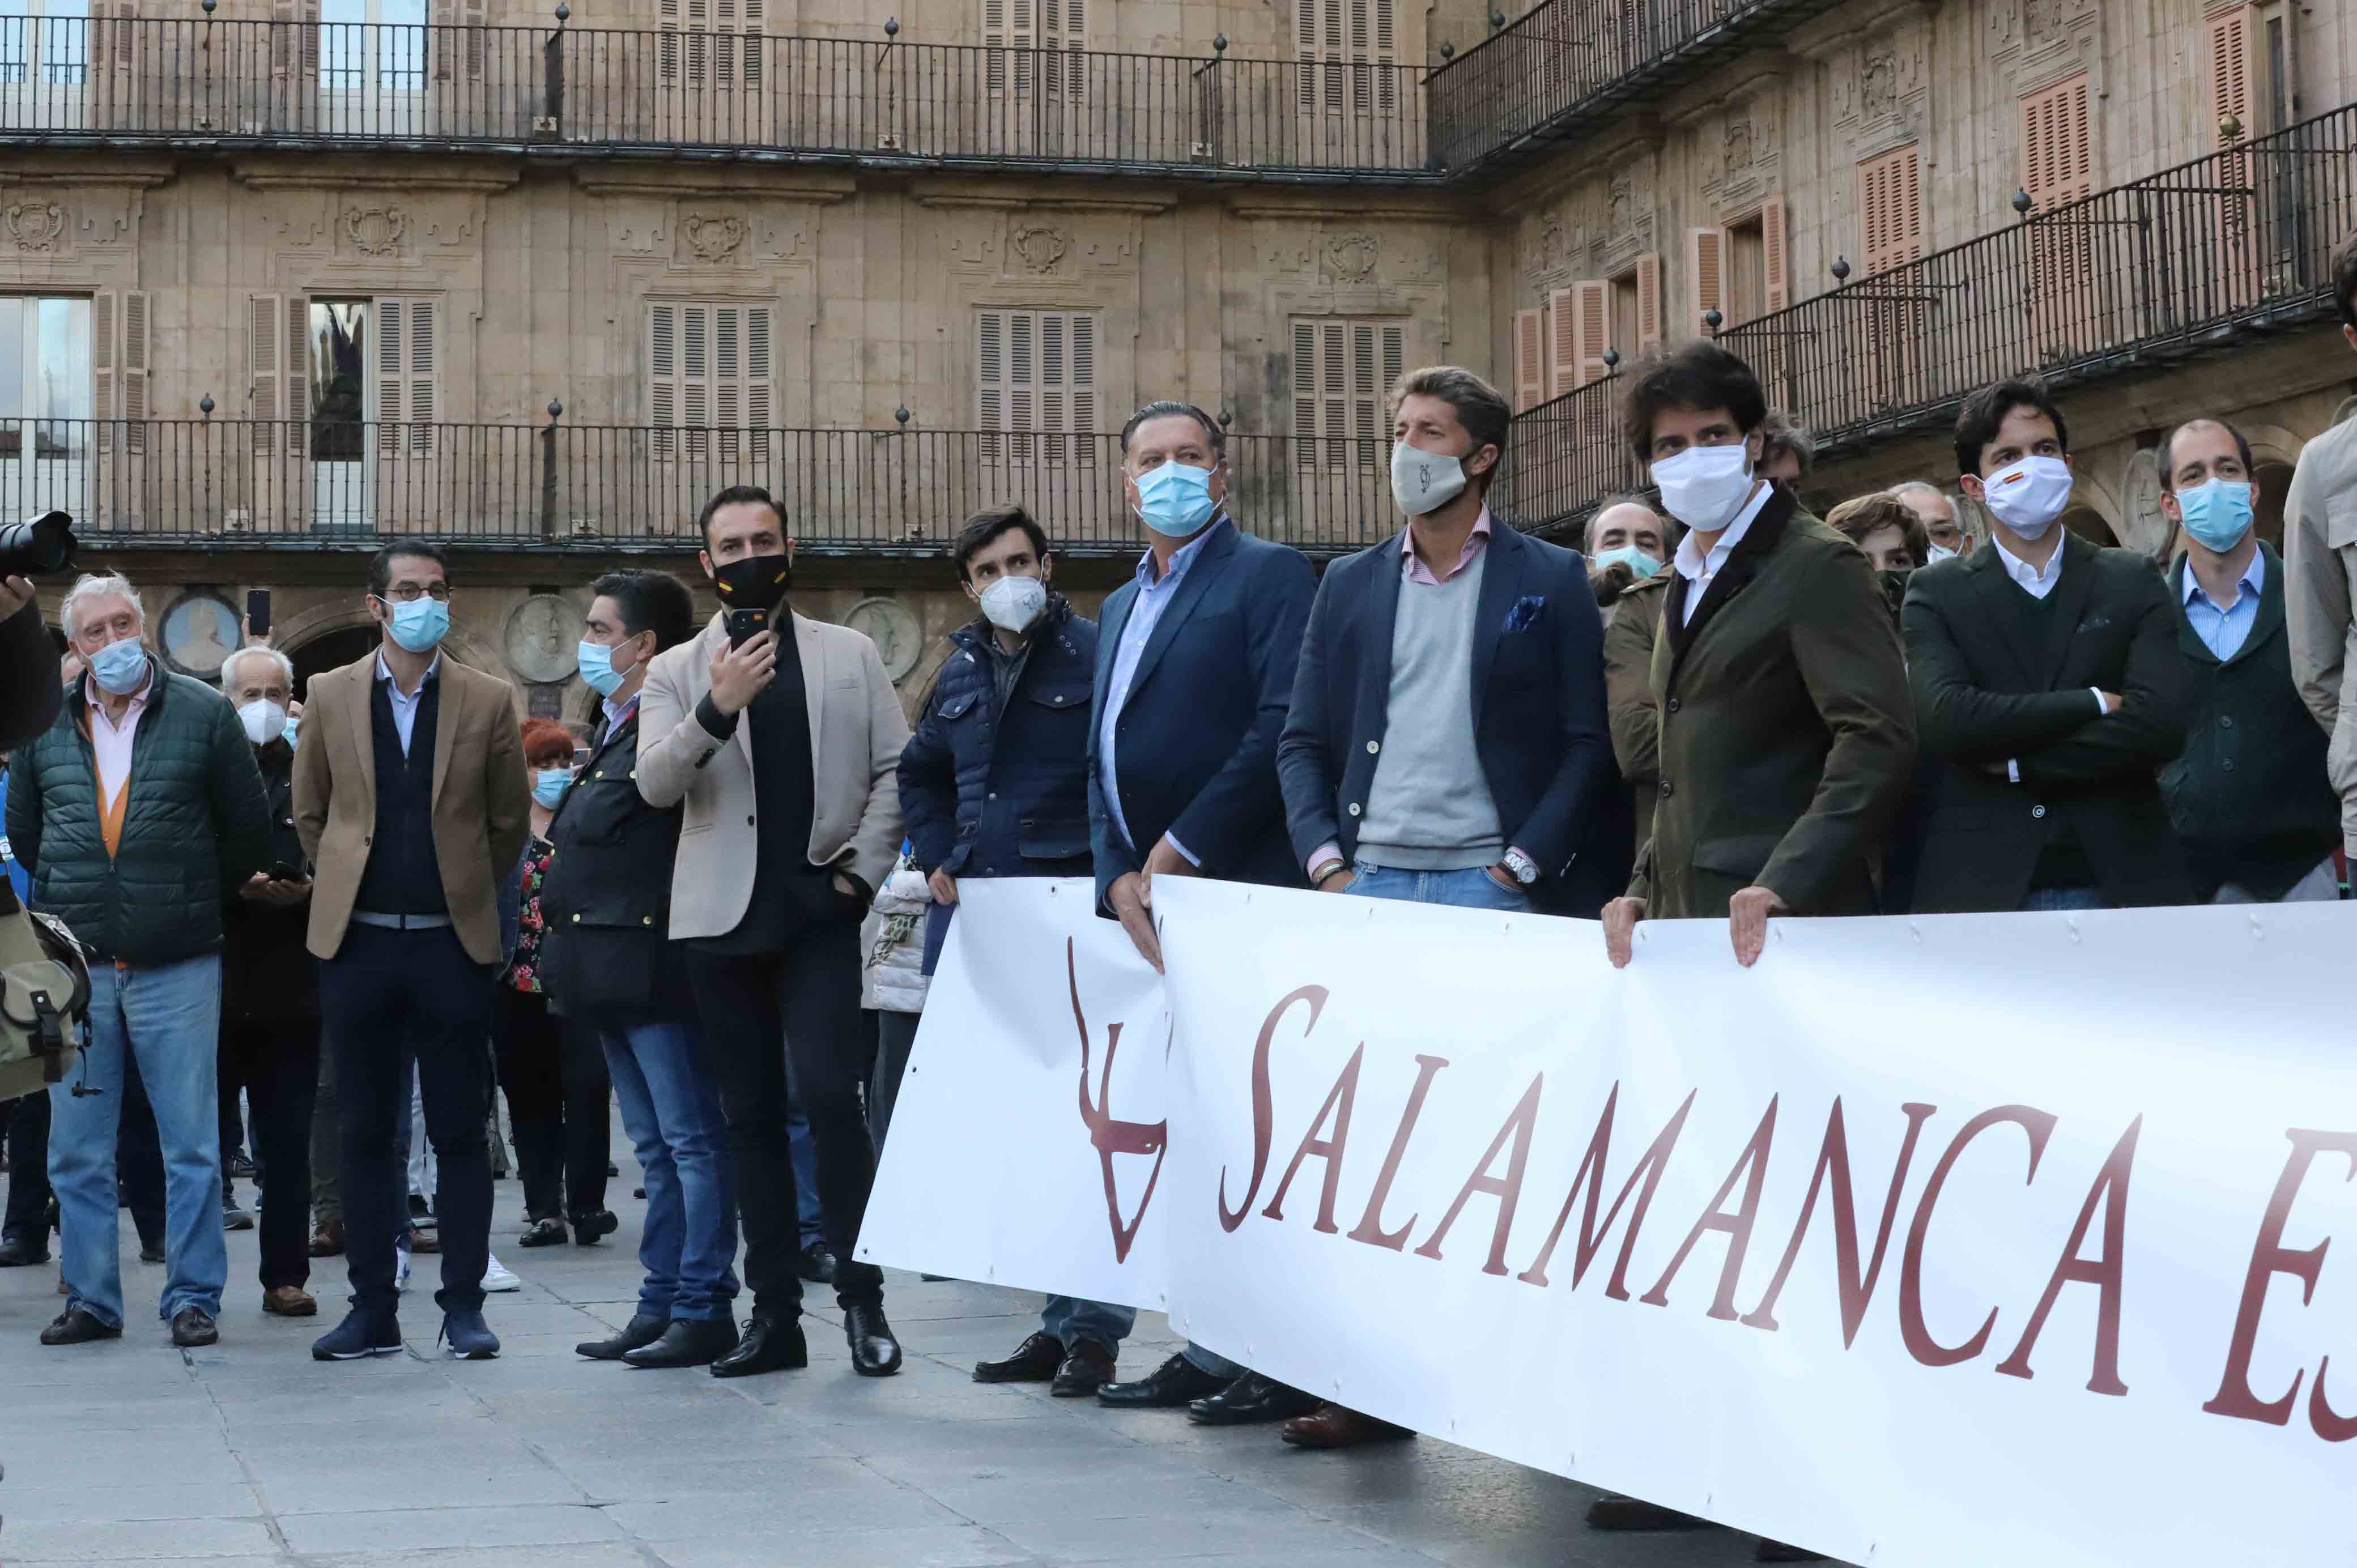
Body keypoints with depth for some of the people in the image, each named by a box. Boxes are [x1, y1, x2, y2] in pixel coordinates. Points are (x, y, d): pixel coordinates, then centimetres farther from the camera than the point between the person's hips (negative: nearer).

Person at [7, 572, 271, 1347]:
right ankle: (90, 1299, 14)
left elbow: (249, 832, 5)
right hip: (76, 965, 3)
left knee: (192, 1148, 1)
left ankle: (194, 1298, 9)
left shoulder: (205, 714, -1)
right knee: (76, 1152, 6)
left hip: (178, 967, -2)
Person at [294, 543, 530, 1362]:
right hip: (358, 941, 1)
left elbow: (509, 820, 9)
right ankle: (372, 1308, 12)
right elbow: (310, 812, 16)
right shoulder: (331, 696, 5)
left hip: (453, 942, -1)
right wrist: (349, 882, 13)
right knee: (365, 1132, 6)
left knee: (460, 1132, 2)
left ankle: (463, 1304, 9)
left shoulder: (487, 700, 2)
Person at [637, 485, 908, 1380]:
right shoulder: (678, 673, 10)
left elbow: (896, 768, 7)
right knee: (750, 1116, 5)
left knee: (828, 1095, -15)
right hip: (723, 918, 2)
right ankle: (774, 1313, 11)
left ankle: (862, 1299, -5)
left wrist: (860, 871, -4)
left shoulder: (849, 656, 11)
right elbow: (655, 784, -4)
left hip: (816, 913, -2)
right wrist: (716, 710, -20)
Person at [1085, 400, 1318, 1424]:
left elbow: (1285, 726, -14)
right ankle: (1209, 1348, 11)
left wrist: (1180, 852, -13)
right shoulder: (1122, 607, 23)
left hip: (1241, 900, -8)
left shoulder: (1268, 575, -2)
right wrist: (1119, 880, 4)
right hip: (1151, 907, 8)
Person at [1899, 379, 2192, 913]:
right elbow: (1946, 720, -10)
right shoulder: (1937, 593, 8)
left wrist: (2017, 760, -7)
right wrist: (2094, 704, -9)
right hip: (1979, 888, -1)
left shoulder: (2132, 582, 10)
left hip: (2115, 881, 1)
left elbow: (2163, 722, -5)